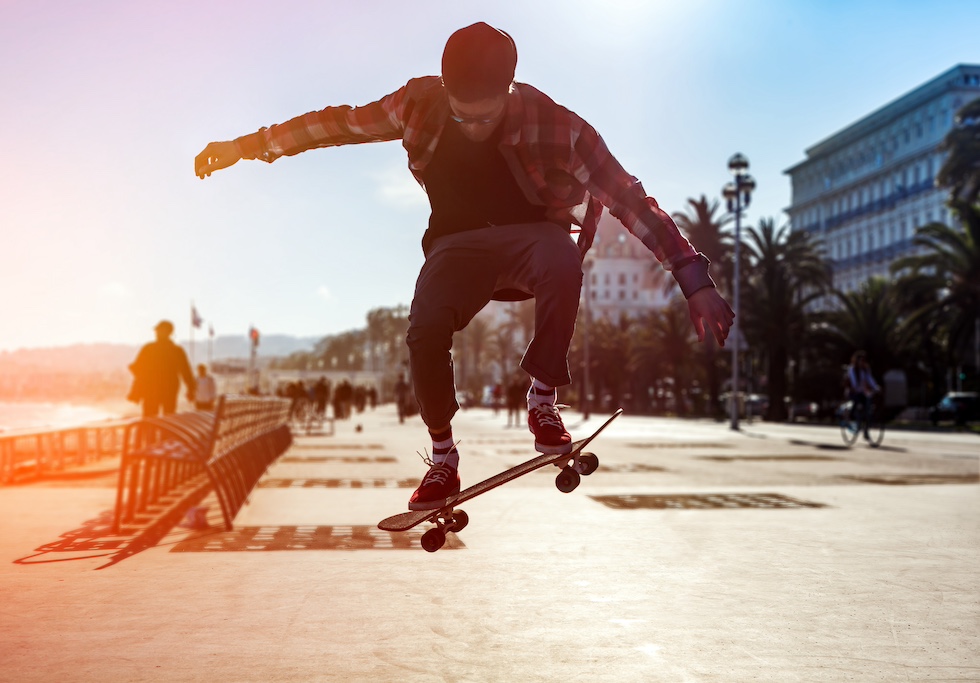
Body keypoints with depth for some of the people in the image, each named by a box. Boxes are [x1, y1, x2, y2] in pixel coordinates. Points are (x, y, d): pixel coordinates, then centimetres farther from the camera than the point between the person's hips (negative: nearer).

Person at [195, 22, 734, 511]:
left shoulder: (555, 127, -24)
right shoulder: (421, 104, -14)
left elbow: (628, 198, -25)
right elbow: (342, 123, -1)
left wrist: (694, 282, -30)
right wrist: (249, 145, 2)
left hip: (531, 238, -2)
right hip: (458, 244, 2)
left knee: (561, 257, -39)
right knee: (425, 331, -28)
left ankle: (543, 399, -19)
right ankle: (442, 458, -4)